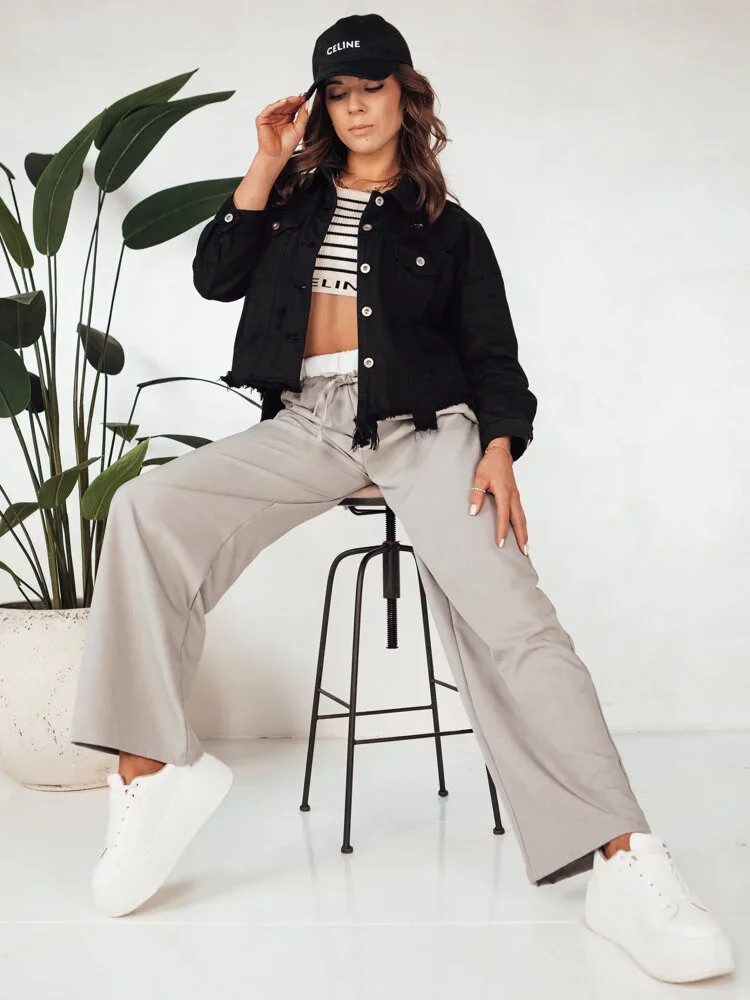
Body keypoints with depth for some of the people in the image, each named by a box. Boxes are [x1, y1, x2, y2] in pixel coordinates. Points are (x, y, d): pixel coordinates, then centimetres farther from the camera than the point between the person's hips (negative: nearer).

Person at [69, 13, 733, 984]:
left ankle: (624, 863, -32)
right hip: (305, 423, 3)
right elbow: (216, 276, 9)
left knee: (505, 610, -26)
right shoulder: (296, 199, 22)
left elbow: (494, 356, 9)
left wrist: (499, 449, -10)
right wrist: (265, 165, 6)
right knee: (148, 510, -22)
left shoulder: (447, 228, 15)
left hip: (422, 424, -3)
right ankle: (149, 770, -19)